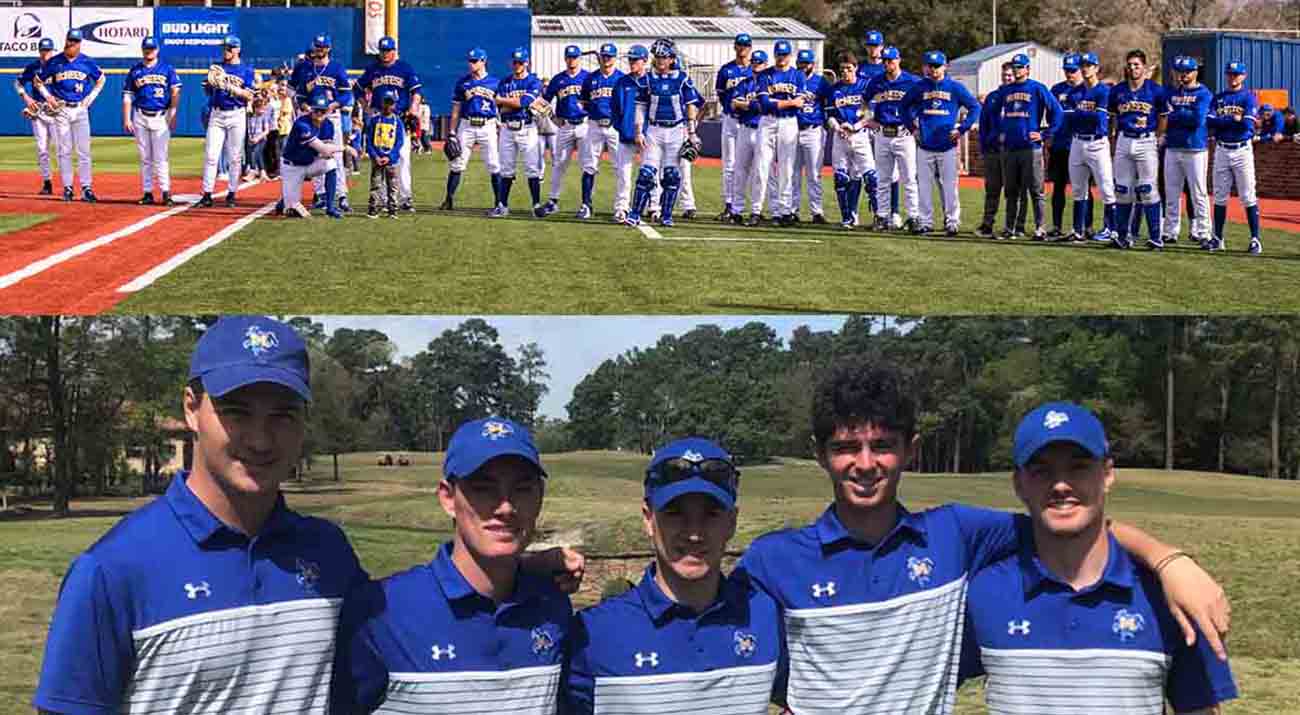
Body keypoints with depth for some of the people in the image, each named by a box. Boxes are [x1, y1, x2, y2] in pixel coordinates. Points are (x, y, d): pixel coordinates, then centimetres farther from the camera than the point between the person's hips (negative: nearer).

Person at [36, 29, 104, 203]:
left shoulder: (87, 62, 1)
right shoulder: (54, 62, 0)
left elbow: (100, 80, 16)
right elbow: (38, 81, 12)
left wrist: (90, 98, 6)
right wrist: (48, 96, -2)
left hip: (80, 109, 0)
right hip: (61, 110, 0)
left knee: (84, 151, -3)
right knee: (64, 150, 2)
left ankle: (86, 188, -2)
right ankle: (67, 187, 7)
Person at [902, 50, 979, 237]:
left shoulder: (955, 87, 2)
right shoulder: (919, 87, 7)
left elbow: (975, 107, 5)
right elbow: (905, 105, 21)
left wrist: (962, 129, -3)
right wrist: (913, 126, 11)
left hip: (947, 146, -2)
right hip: (925, 146, 2)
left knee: (949, 186, -2)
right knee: (924, 186, 4)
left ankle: (952, 221, 4)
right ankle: (925, 222, 12)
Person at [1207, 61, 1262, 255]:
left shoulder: (1248, 97, 0)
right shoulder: (1218, 98, 11)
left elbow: (1247, 124, -14)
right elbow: (1210, 122, -4)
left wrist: (1222, 121, -6)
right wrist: (1234, 119, -11)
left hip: (1242, 150, -4)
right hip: (1221, 150, 4)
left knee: (1248, 197, -6)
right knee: (1219, 196, 7)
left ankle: (1255, 239, -4)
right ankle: (1218, 238, 13)